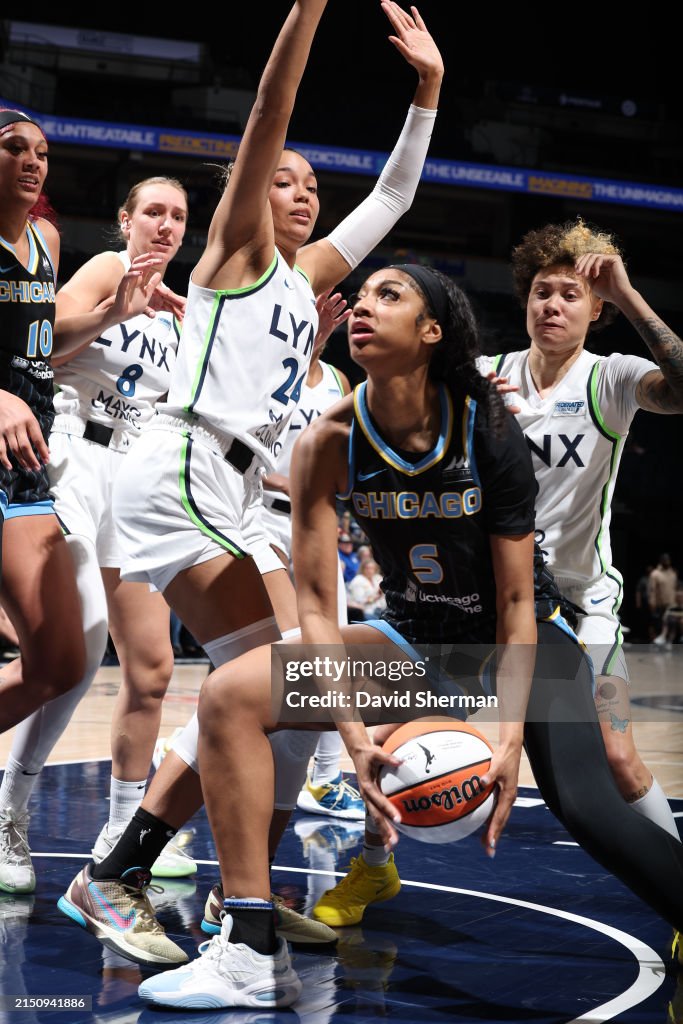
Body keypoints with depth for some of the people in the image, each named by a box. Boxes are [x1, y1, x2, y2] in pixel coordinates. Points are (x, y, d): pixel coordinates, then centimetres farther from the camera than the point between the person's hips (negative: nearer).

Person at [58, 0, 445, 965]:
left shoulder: (308, 274, 24)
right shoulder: (238, 245, 5)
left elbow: (394, 195, 30)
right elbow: (269, 116, -7)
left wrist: (428, 86, 26)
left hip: (239, 493, 9)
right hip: (183, 471, -9)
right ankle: (115, 879, -14)